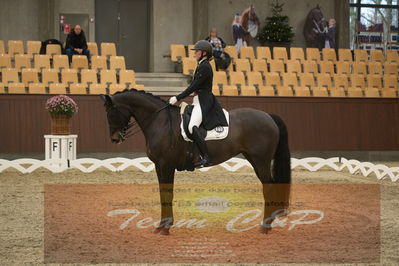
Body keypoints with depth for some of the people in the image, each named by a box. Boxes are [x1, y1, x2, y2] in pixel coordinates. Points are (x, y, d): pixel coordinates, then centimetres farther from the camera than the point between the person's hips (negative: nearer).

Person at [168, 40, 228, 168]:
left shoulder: (205, 67, -14)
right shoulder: (202, 65, 18)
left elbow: (194, 86, -18)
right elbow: (194, 85, 21)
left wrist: (178, 98, -16)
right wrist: (178, 97, 17)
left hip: (203, 102, -11)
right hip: (199, 100, 11)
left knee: (193, 127, -28)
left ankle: (206, 157, -30)